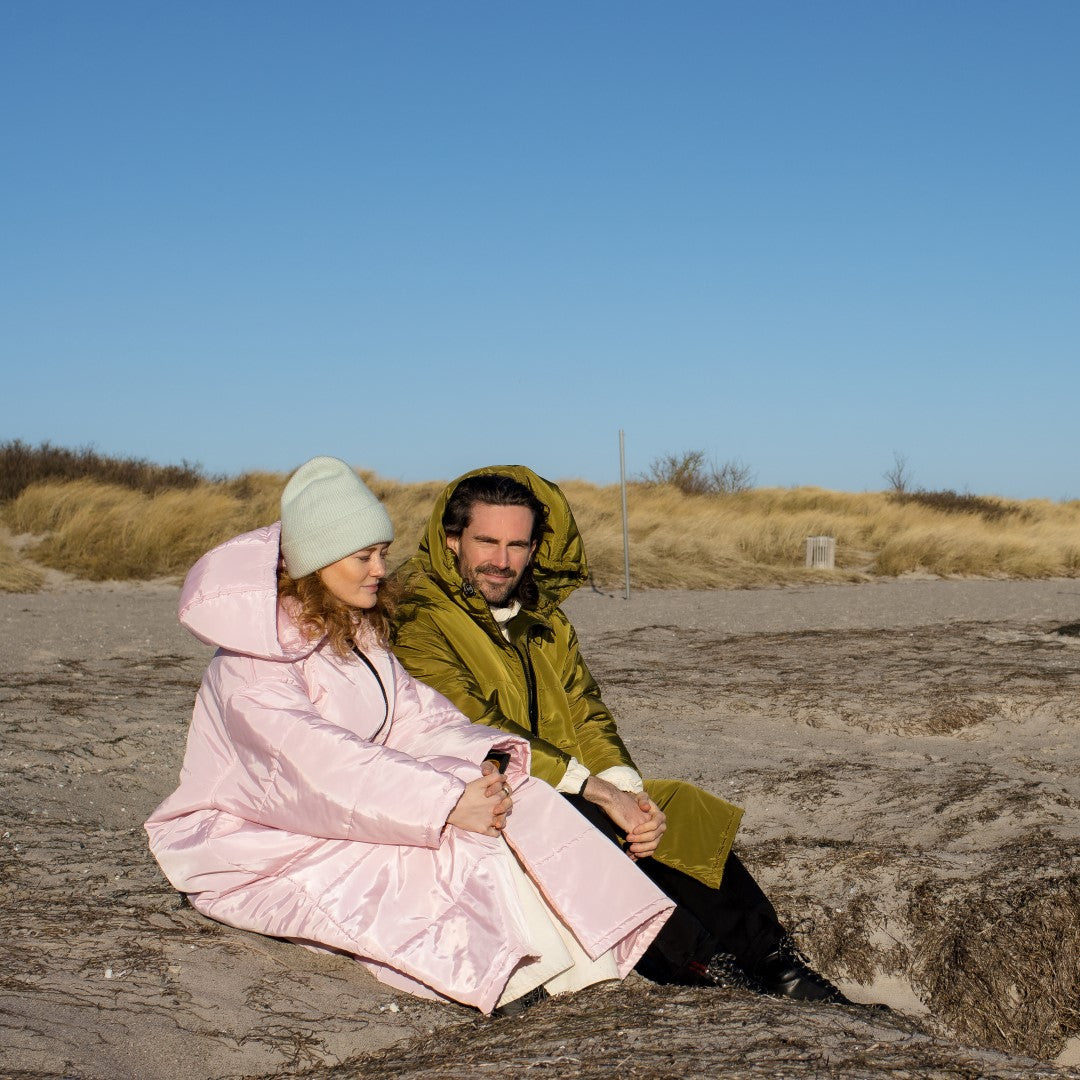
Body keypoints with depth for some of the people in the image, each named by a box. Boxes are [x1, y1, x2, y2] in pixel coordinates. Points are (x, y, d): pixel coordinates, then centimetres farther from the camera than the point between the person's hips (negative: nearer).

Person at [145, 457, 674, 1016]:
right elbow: (323, 764, -30)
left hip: (352, 814, 7)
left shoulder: (357, 633, 10)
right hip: (254, 846, -7)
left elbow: (416, 716, 2)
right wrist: (449, 803, -36)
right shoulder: (250, 666, -19)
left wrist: (480, 762, -20)